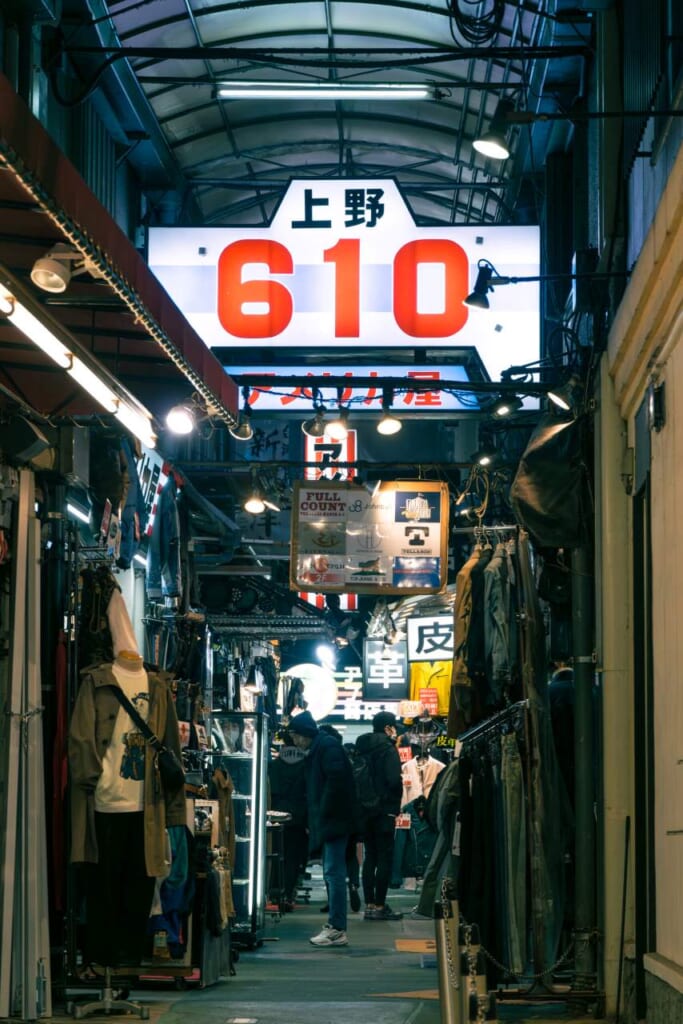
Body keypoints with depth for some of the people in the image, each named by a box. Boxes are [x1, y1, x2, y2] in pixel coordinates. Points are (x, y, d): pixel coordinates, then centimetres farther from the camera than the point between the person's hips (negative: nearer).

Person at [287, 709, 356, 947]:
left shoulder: (328, 746, -11)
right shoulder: (317, 749, 21)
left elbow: (336, 780, -21)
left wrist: (324, 814, -17)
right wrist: (314, 820, 15)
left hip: (333, 820, -11)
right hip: (325, 822, 11)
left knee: (334, 872, -11)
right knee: (332, 872, 11)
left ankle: (337, 929, -12)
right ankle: (335, 925, 15)